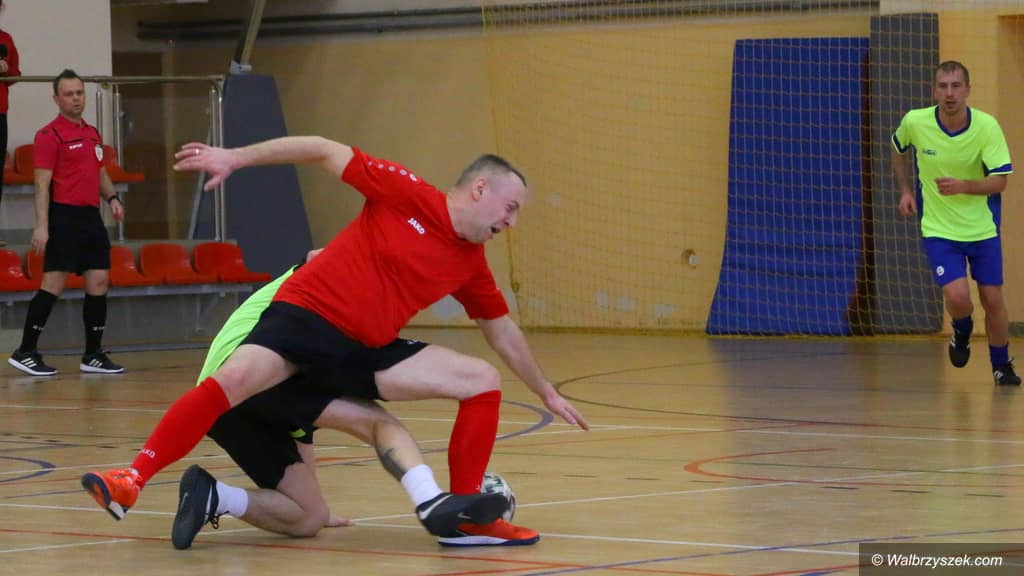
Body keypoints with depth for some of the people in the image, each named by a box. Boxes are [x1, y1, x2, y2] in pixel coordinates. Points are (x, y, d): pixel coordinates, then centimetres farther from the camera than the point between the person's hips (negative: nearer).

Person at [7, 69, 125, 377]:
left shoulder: (92, 134, 17)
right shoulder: (50, 135, -7)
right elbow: (42, 184, -12)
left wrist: (112, 197, 8)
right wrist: (41, 225, -19)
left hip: (91, 216, 8)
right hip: (65, 216, -8)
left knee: (99, 282, 5)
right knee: (54, 284, -10)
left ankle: (93, 355, 13)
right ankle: (25, 352, -6)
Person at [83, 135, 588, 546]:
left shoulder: (471, 265, 11)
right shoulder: (406, 194, -6)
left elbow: (505, 335, 26)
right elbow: (325, 151, -4)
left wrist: (547, 392, 32)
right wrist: (236, 157, -9)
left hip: (366, 352, 6)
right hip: (308, 313, -6)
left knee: (484, 382, -3)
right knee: (236, 378, -32)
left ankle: (466, 519, -2)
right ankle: (132, 480, -31)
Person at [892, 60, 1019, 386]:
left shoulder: (987, 126, -15)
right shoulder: (915, 122, -12)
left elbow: (999, 181, -16)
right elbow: (898, 150, 13)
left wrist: (963, 186, -33)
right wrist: (905, 191, 8)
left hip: (982, 228, 1)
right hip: (938, 229, 0)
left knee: (992, 299, 3)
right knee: (957, 296, -18)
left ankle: (1001, 366, 27)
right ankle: (962, 333, 19)